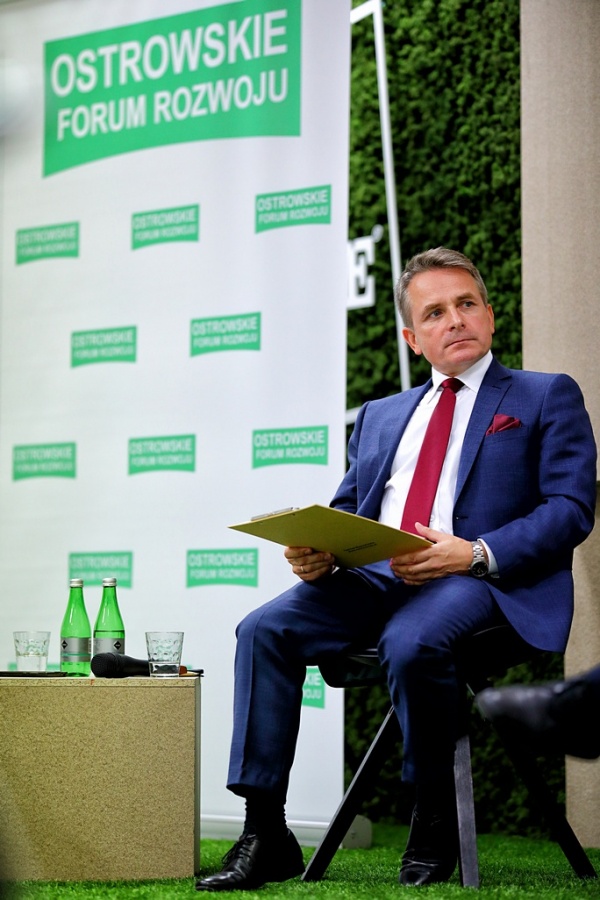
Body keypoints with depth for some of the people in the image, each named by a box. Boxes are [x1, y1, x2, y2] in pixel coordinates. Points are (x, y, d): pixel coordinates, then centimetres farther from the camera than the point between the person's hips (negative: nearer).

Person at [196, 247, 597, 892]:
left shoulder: (548, 397, 13)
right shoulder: (380, 416, 29)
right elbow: (343, 512, 22)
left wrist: (475, 553, -16)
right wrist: (314, 554, -4)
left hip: (480, 580, -5)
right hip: (374, 575, 5)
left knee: (411, 643, -37)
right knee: (264, 629, -20)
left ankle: (433, 826, -16)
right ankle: (265, 835, -19)